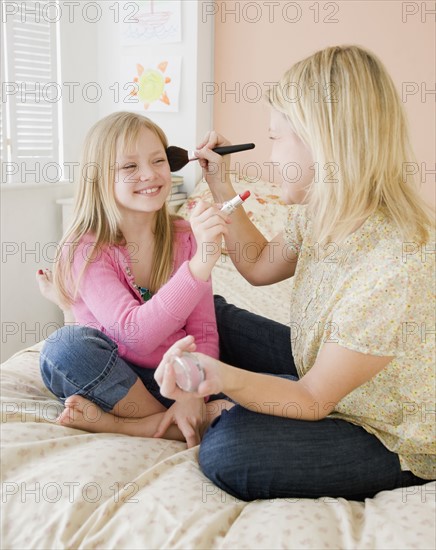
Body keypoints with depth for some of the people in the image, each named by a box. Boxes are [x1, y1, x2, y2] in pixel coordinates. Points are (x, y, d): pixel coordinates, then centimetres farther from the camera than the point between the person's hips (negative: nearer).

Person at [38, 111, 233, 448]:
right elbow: (137, 334, -27)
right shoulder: (85, 249, -12)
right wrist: (202, 263, -36)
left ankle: (115, 423, -19)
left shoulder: (186, 238, 0)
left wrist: (192, 395, -23)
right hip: (111, 376, -2)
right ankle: (168, 427, -18)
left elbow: (204, 334, -4)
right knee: (66, 346, -33)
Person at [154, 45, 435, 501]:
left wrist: (225, 377, -46)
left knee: (229, 450, -28)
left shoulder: (393, 271, -37)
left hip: (390, 441, -8)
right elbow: (261, 266, 10)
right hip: (316, 368, 8)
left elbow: (313, 401, -28)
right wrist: (220, 184, 2)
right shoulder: (322, 211, -10)